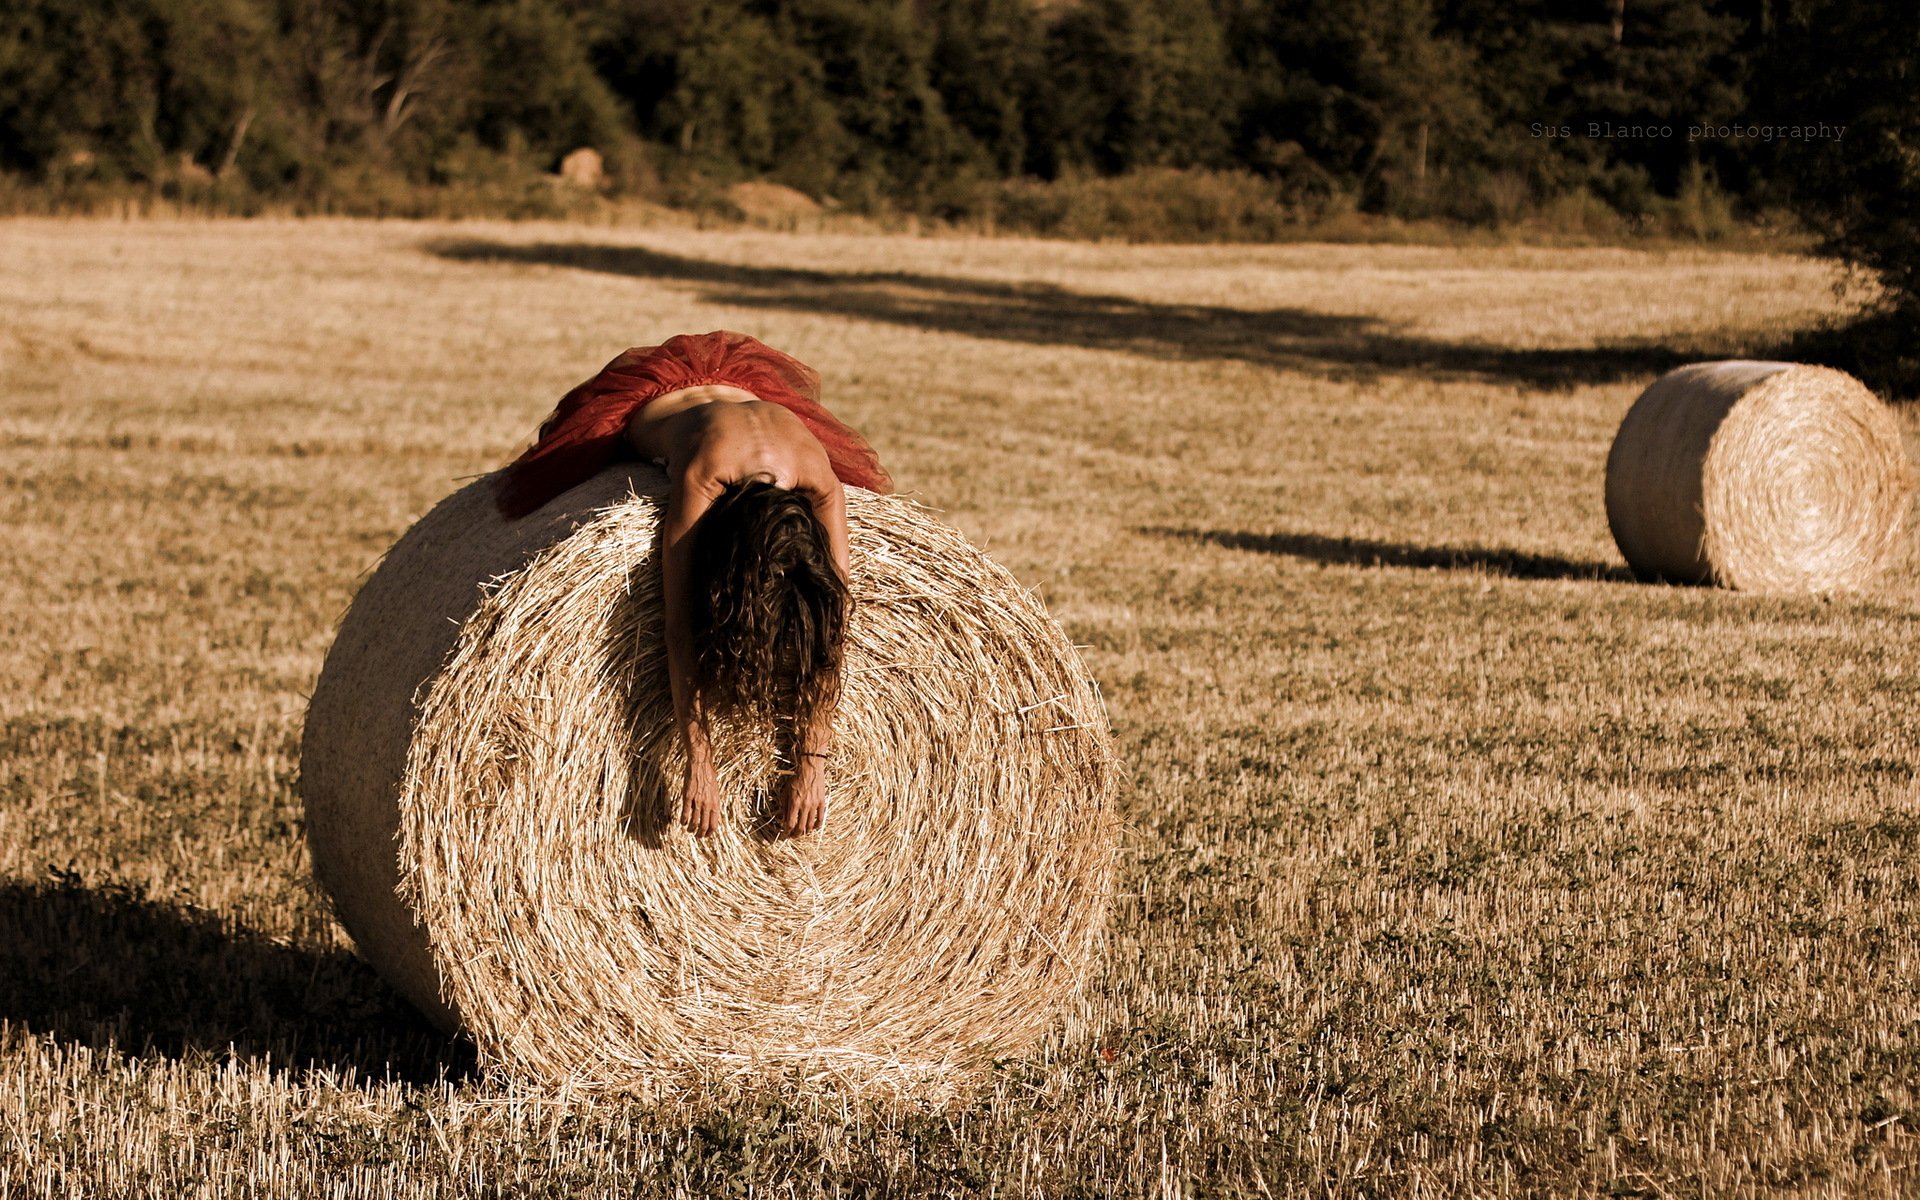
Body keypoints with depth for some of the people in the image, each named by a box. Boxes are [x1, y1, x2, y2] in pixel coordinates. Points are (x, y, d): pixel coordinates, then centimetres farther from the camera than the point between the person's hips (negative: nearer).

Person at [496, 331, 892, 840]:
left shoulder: (820, 480, -44)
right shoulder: (703, 473, -52)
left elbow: (830, 630, -37)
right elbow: (680, 625, -47)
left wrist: (812, 763, -39)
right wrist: (699, 762, -48)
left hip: (746, 386, 2)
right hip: (647, 395, -2)